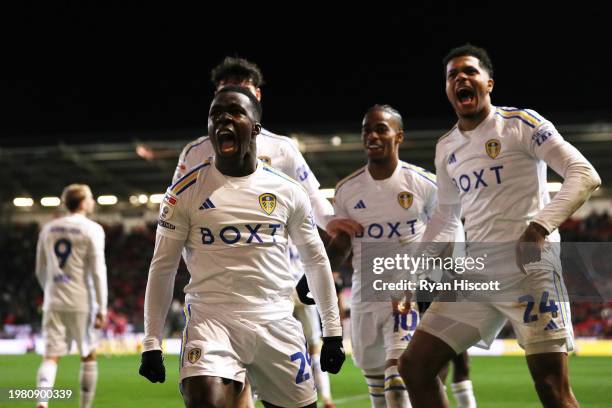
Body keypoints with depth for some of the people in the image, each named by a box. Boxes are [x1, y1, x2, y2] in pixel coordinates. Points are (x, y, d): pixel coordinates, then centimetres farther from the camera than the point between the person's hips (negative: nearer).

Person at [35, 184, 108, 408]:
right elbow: (97, 271, -11)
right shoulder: (92, 230, -6)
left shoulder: (49, 228, 10)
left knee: (51, 356, -1)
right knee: (89, 356, 13)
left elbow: (40, 271, 15)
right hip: (81, 303, -3)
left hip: (53, 303, 3)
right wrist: (102, 307, -9)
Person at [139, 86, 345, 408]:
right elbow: (162, 268, 4)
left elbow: (315, 261, 15)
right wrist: (151, 343, 0)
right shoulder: (186, 192, 1)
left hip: (276, 322, 3)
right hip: (212, 318, -3)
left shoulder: (288, 192, 7)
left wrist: (332, 332, 13)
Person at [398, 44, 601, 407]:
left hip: (529, 266, -7)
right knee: (415, 365, 2)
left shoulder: (521, 124, -4)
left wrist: (541, 226, -24)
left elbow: (585, 175, -11)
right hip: (475, 273, 7)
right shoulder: (446, 148, 15)